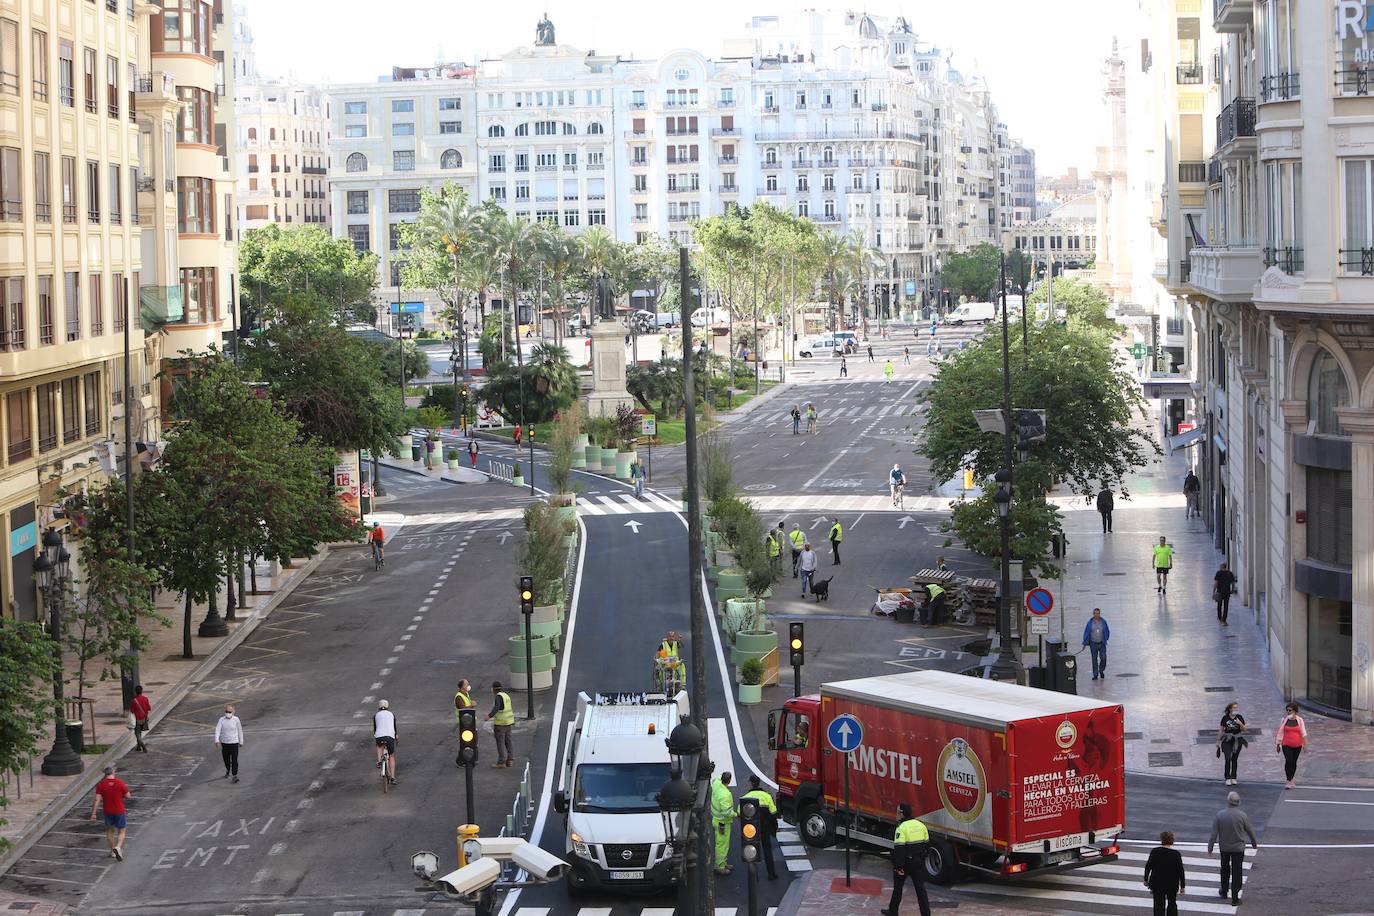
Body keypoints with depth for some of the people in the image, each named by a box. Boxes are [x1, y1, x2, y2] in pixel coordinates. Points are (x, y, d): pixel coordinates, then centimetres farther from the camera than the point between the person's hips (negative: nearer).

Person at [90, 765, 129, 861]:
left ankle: (113, 851, 26)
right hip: (119, 811, -2)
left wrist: (93, 813, -11)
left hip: (108, 812, 2)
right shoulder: (120, 782, -10)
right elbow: (127, 796, -4)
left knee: (109, 831, 20)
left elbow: (97, 799, -12)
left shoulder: (101, 784, -7)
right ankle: (118, 847, -15)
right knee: (122, 831, 9)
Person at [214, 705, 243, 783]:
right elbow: (217, 730, -13)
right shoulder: (221, 720, -4)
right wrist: (217, 740, -28)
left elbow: (240, 731, 5)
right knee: (226, 759, 15)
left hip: (234, 742, -2)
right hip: (224, 743, 2)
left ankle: (234, 775, -11)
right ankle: (228, 772, 39)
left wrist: (241, 742, 9)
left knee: (234, 760, -11)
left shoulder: (236, 719, -5)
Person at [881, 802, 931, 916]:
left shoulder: (902, 828, -17)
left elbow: (899, 848, -23)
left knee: (897, 887, 14)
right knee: (920, 888, 5)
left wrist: (899, 867, -21)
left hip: (905, 862, -5)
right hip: (919, 862, 5)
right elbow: (926, 843, 13)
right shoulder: (920, 825, 4)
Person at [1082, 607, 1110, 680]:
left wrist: (1105, 640, 14)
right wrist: (1085, 643, -6)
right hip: (1093, 644, 0)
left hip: (1102, 643, 0)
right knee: (1094, 660, 3)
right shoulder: (1090, 622, -6)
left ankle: (1101, 670, 16)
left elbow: (1107, 631, 10)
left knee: (1103, 658, -11)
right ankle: (1095, 675, 11)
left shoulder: (1103, 622, -4)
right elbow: (1086, 633, -3)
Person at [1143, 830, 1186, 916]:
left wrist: (1146, 880, 10)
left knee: (1159, 904, 8)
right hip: (1172, 883, 0)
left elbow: (1148, 866, -3)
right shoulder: (1176, 854, -11)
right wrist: (1182, 886, 1)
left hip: (1157, 883, 0)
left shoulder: (1155, 851, -9)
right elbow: (1181, 871, -8)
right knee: (1172, 903, 19)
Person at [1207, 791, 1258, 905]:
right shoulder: (1242, 815, -16)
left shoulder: (1219, 815, -14)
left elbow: (1214, 833, -11)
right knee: (1237, 872, 6)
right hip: (1238, 847, -2)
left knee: (1225, 869, 22)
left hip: (1224, 847, 2)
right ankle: (1235, 897, 7)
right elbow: (1250, 831, -1)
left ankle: (1224, 891, 36)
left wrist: (1210, 847, -2)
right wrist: (1254, 842, 18)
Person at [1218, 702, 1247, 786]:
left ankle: (1233, 778, 17)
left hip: (1237, 740, 2)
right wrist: (1218, 740, 5)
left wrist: (1240, 724, -18)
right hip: (1227, 740, -2)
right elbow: (1221, 730, 4)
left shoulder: (1239, 717, 0)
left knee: (1235, 759, 8)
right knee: (1228, 758, -11)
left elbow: (1244, 730, 2)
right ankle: (1227, 778, -6)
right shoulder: (1225, 718, -3)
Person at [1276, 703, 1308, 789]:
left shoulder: (1299, 720, 0)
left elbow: (1303, 733, 3)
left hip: (1297, 745, 1)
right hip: (1286, 745, -1)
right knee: (1288, 761, -14)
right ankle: (1289, 782, -13)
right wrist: (1278, 744, 4)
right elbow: (1280, 732, 4)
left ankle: (1291, 779, 28)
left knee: (1294, 762, 11)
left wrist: (1304, 744, 1)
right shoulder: (1284, 720, 0)